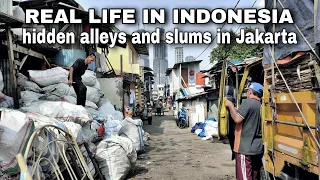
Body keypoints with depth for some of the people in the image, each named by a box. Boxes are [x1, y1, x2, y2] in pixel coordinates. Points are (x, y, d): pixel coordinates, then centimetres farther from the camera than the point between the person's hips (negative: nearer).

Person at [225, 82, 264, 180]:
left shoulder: (248, 102, -14)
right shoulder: (261, 106, 12)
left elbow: (237, 119, -21)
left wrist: (230, 105, -6)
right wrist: (235, 108, 19)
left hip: (245, 148, -9)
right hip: (258, 148, 9)